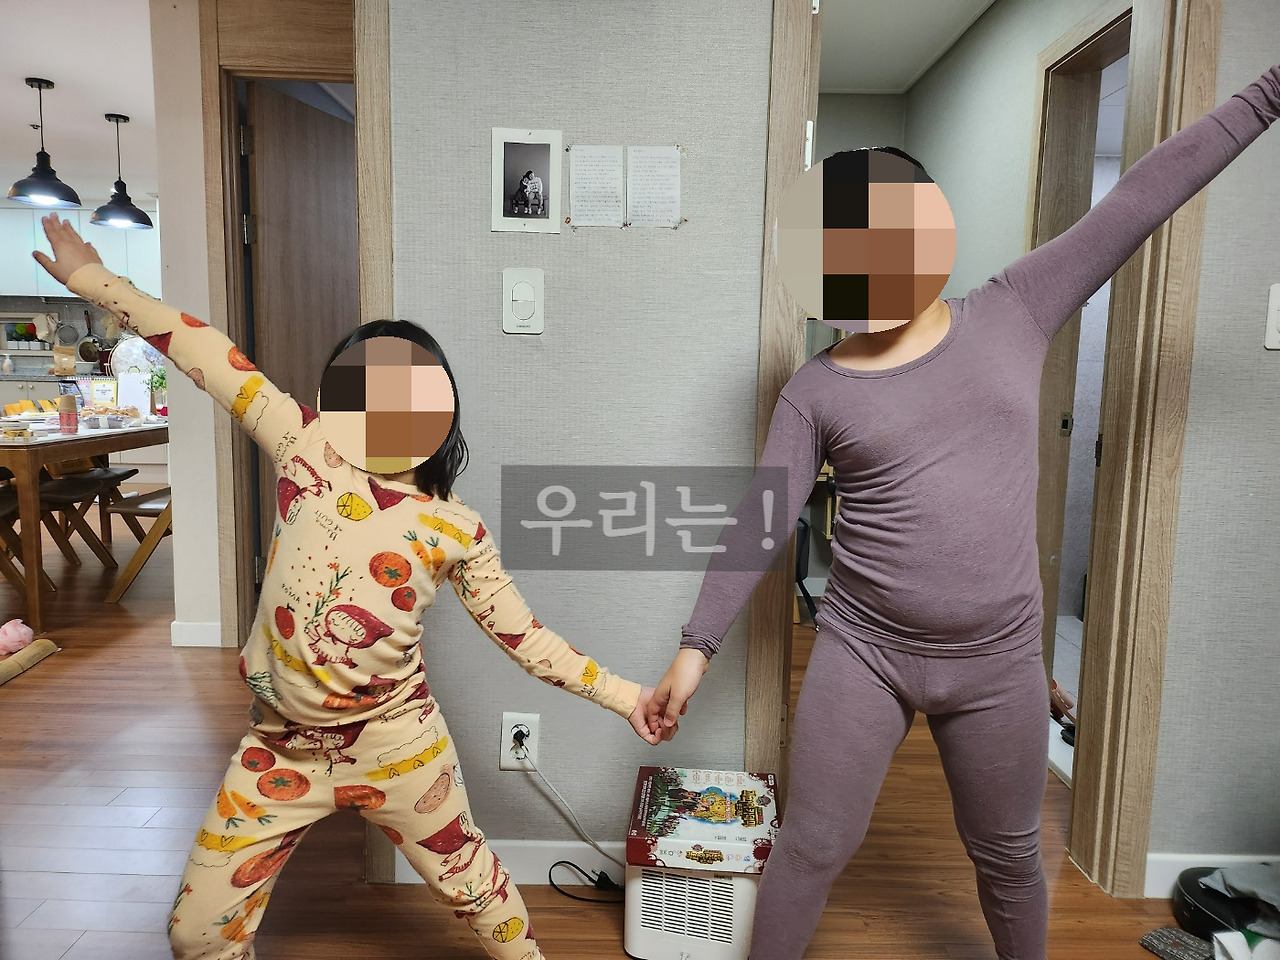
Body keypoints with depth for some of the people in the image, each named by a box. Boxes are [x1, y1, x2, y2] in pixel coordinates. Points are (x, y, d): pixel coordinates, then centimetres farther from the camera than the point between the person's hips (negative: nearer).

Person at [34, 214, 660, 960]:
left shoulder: (456, 529, -7)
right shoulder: (310, 453, -6)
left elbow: (523, 636, -2)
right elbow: (214, 359, -4)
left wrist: (623, 695, -4)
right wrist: (95, 279, 1)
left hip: (395, 744, -1)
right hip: (285, 747, 2)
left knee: (472, 881, 16)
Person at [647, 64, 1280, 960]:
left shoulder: (1015, 312, -1)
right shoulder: (816, 391, -6)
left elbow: (1146, 194, 0)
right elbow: (758, 521, -8)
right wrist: (697, 646, -11)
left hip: (999, 663, 2)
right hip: (862, 651, -1)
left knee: (1009, 858, 21)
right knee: (813, 850, 8)